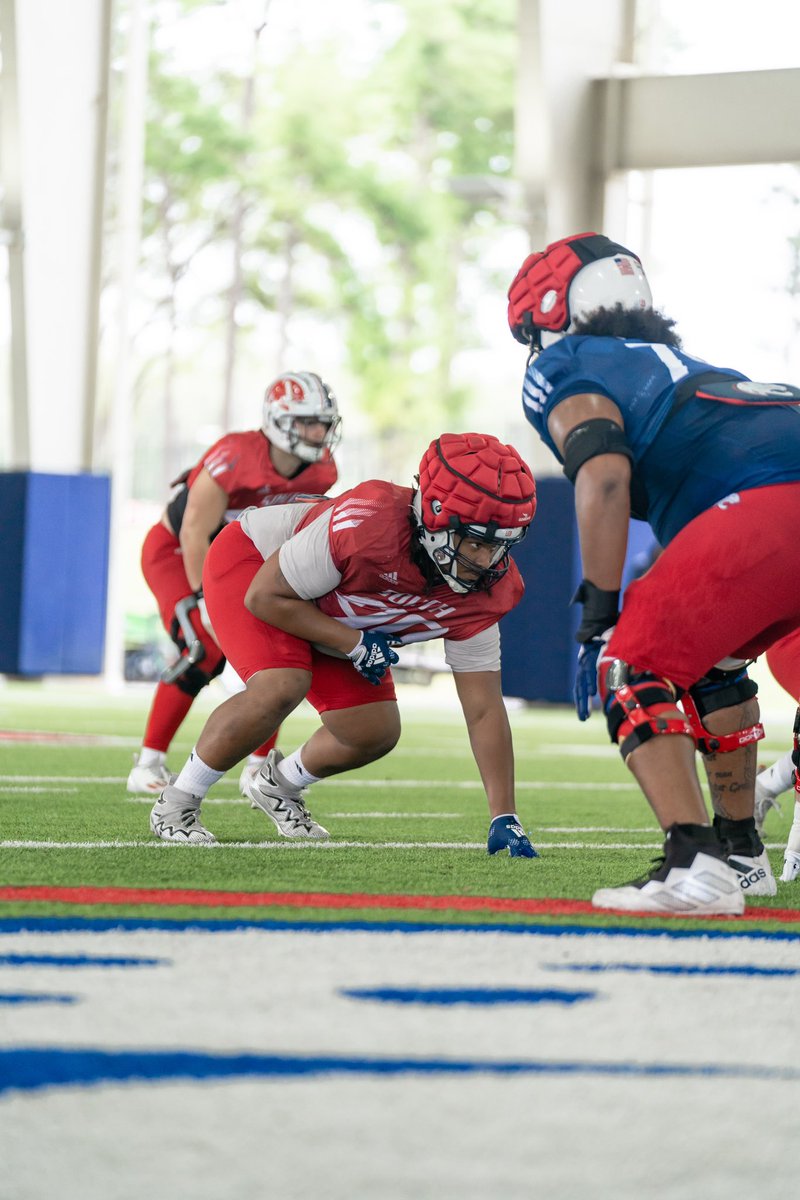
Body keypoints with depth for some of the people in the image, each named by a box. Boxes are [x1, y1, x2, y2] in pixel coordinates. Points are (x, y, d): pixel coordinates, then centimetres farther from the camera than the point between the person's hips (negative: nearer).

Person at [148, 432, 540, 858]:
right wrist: (355, 645, -27)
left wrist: (504, 818, -20)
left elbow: (484, 710, -14)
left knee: (375, 734, -1)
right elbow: (265, 597, -29)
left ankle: (278, 787, 30)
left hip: (330, 618, 7)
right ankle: (177, 804, -12)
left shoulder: (483, 591, -22)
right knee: (281, 687, -31)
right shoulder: (370, 524, -42)